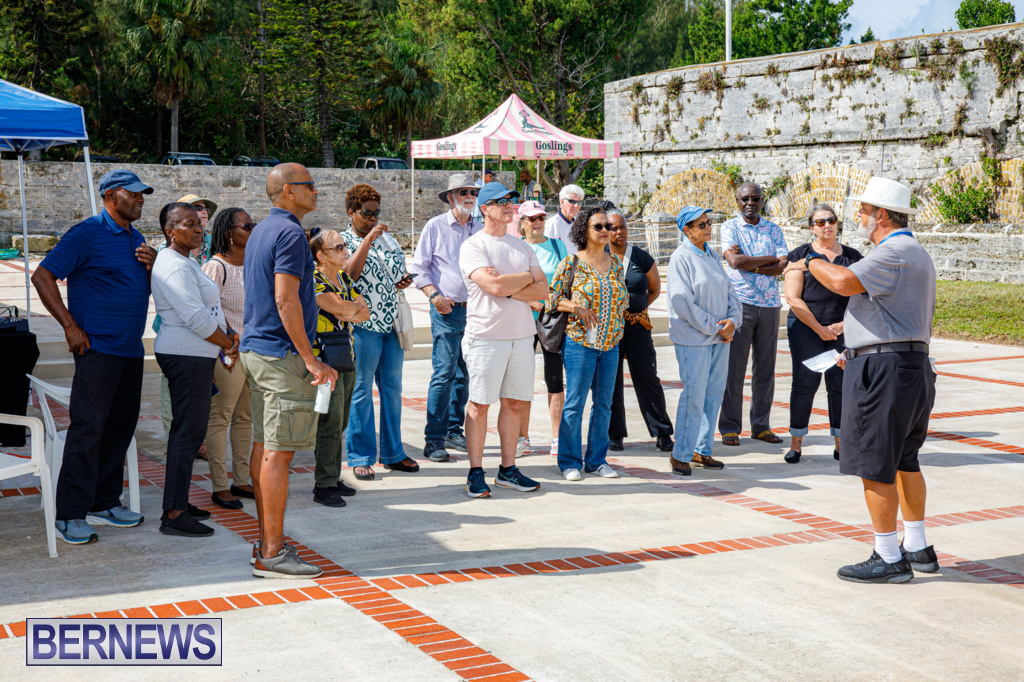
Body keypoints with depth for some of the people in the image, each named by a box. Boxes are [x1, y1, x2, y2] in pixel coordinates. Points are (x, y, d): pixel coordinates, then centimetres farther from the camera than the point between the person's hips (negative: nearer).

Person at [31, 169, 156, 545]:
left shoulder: (137, 238, 16)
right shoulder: (86, 234, -8)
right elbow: (42, 277, -10)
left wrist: (152, 267, 2)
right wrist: (71, 326, -14)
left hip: (131, 349, 8)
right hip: (98, 348, -8)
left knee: (120, 426, 11)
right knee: (88, 428, -8)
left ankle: (104, 503, 21)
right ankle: (70, 515, -4)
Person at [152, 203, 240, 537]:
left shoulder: (185, 262, 18)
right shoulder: (175, 266, -16)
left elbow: (207, 308, 22)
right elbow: (196, 317, -21)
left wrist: (229, 333, 7)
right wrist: (227, 343, -8)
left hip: (191, 355, 11)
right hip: (186, 356, -11)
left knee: (189, 430, 15)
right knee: (188, 431, -10)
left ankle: (178, 502, 23)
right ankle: (173, 515, -9)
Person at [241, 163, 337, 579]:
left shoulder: (261, 231, 18)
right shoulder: (290, 233, -14)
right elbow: (285, 300, -21)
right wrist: (310, 359, -19)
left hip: (255, 349, 10)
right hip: (282, 355, -10)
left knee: (264, 447, 12)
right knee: (279, 452, -8)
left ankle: (267, 540, 19)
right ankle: (271, 554, -6)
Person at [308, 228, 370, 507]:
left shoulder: (344, 278, 14)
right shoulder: (313, 281, -12)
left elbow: (364, 311, 9)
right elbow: (342, 309, -20)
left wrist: (349, 313, -9)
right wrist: (354, 306, 1)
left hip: (347, 358, 8)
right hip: (325, 357, -8)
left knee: (340, 422, 11)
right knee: (330, 421, -7)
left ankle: (333, 478, 20)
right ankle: (323, 486, 0)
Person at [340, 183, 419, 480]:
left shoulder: (387, 238, 16)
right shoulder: (344, 242, -3)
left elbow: (401, 270, 25)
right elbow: (349, 274, -20)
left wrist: (405, 281, 2)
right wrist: (367, 240, -22)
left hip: (392, 323, 6)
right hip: (363, 326, -6)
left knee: (392, 388, 11)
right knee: (361, 392, -1)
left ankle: (392, 453, 20)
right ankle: (361, 457, 7)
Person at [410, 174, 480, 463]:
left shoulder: (480, 230, 14)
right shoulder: (435, 226, 2)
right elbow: (419, 267, 2)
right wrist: (434, 295, -11)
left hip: (476, 309, 5)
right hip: (447, 309, -5)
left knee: (466, 373, 7)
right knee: (445, 372, -10)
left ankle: (454, 430, 19)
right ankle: (433, 439, -5)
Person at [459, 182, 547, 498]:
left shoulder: (521, 246, 16)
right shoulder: (473, 246, -4)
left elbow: (542, 290, 6)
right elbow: (495, 286, -19)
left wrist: (509, 289, -10)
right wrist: (528, 276, -2)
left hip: (521, 336, 6)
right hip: (486, 337, -6)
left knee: (514, 403, 8)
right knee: (479, 404, -2)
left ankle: (508, 469, 16)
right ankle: (476, 473, 6)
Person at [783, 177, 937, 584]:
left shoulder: (895, 251, -14)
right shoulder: (915, 253, 20)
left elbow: (844, 282, -27)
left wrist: (811, 262, -8)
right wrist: (859, 350, 25)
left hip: (884, 368, -11)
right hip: (913, 366, 11)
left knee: (875, 466, -5)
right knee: (903, 460, 18)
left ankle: (889, 559, 1)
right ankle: (918, 549, 26)